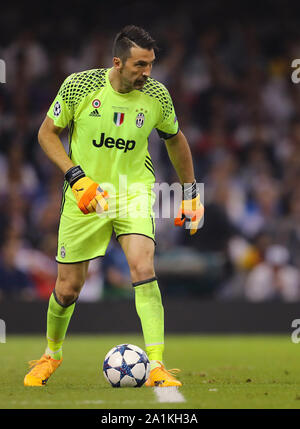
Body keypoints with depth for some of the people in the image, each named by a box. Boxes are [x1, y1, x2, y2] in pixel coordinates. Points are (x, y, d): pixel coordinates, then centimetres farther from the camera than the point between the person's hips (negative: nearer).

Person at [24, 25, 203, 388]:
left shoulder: (156, 95, -8)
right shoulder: (79, 85, -14)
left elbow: (175, 140, 11)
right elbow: (47, 133, -3)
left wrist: (190, 193, 16)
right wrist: (76, 177, -16)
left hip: (134, 191, 0)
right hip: (85, 195, 0)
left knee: (143, 269, -24)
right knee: (68, 289, 6)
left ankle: (156, 368, -22)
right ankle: (52, 353, 37)